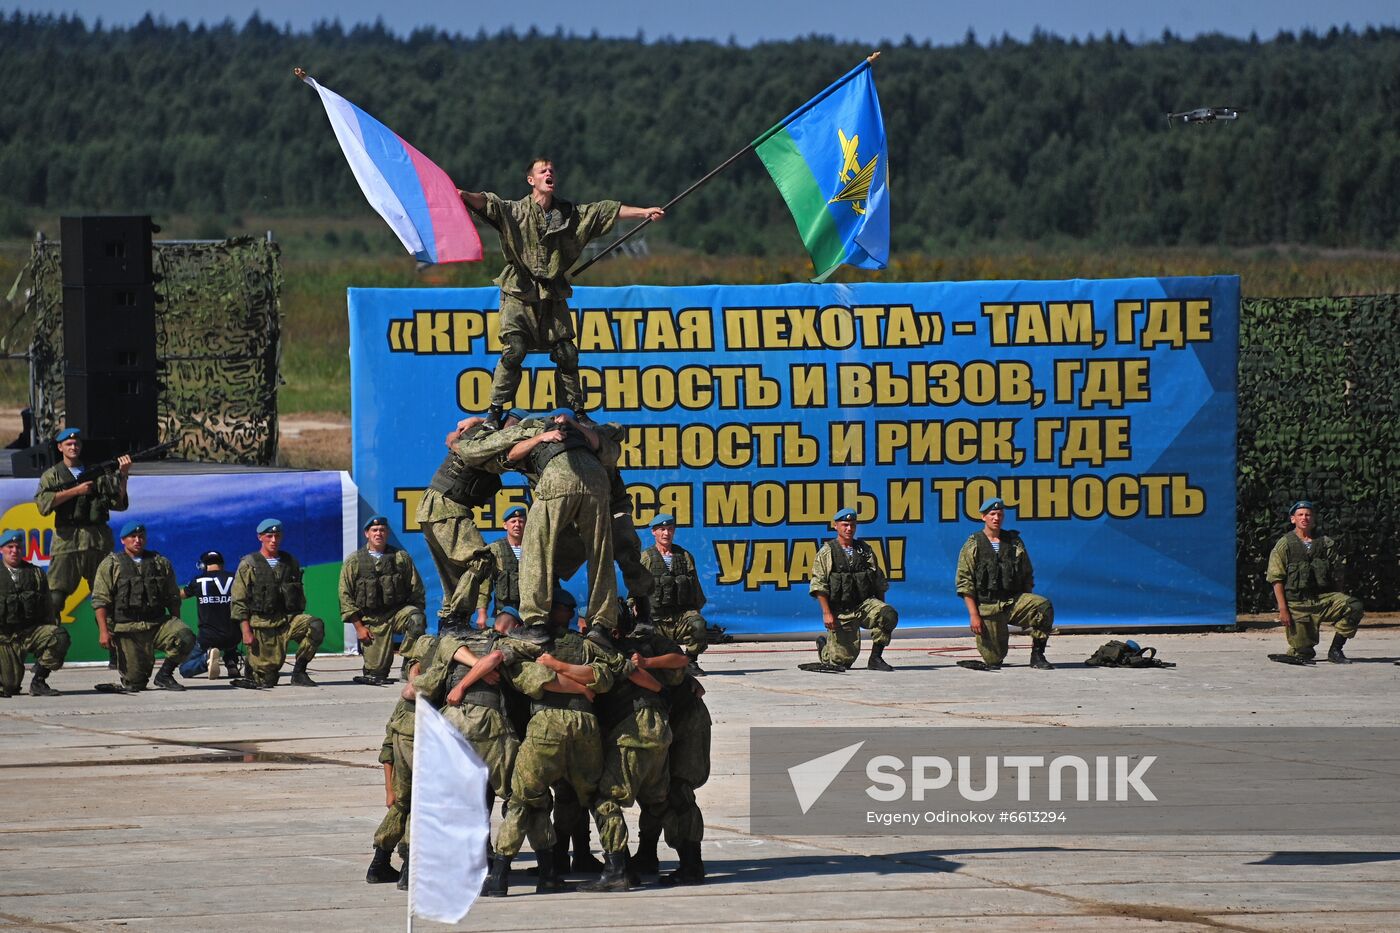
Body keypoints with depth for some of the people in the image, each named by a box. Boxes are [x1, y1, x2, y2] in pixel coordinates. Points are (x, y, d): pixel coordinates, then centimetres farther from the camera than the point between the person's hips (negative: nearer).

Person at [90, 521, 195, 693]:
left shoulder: (161, 563, 14)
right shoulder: (110, 565, 5)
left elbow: (173, 598, 17)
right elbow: (100, 600, -2)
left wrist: (177, 626, 10)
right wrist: (103, 631, -12)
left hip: (159, 622, 2)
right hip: (127, 628, -2)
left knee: (185, 639, -27)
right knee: (135, 682, -7)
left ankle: (164, 675, -5)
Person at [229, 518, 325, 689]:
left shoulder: (290, 563, 14)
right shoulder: (248, 565, 2)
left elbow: (300, 596, 20)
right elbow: (239, 602, -2)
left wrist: (300, 622, 10)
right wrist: (246, 632, -10)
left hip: (288, 618, 3)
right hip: (261, 623, -3)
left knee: (316, 627, -27)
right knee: (267, 680, -9)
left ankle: (299, 672, -12)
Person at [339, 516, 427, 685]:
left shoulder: (401, 557, 5)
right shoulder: (353, 562, 3)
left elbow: (416, 590, 6)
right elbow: (346, 597, 1)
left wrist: (417, 614, -6)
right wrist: (359, 627, -5)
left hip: (398, 611, 0)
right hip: (371, 619, 0)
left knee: (416, 619, -34)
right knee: (376, 670, -8)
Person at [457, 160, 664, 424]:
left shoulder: (571, 213, 10)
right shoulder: (515, 211, -2)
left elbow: (607, 211, 12)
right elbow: (487, 203, -18)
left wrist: (644, 212, 8)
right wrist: (465, 196, -39)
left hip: (553, 296, 4)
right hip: (520, 295, -4)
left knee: (567, 354, 4)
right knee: (514, 351, -16)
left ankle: (575, 412, 17)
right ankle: (495, 412, -10)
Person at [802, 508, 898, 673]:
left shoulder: (866, 551, 11)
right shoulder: (826, 553, -1)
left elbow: (879, 582, 16)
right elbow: (819, 585, -7)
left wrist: (881, 609, 10)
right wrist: (827, 613, -15)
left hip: (865, 603, 3)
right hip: (841, 611, -3)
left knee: (889, 616, -27)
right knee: (844, 659, -5)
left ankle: (876, 658, -12)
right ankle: (824, 645, 31)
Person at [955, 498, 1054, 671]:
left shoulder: (1015, 542, 10)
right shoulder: (973, 546, 1)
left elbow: (1027, 576, 15)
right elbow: (964, 583, -3)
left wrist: (1028, 609, 7)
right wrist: (974, 615, -12)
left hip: (1014, 600, 2)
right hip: (988, 607, -2)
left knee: (1044, 606, -28)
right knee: (994, 660, -7)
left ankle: (1037, 656, -17)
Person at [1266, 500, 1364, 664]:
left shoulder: (1327, 544, 9)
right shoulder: (1284, 545, 2)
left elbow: (1339, 576, 9)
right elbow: (1276, 579, -3)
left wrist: (1340, 601, -2)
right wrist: (1283, 609, -11)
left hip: (1324, 597, 2)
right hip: (1297, 603, -2)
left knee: (1354, 607, -24)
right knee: (1302, 651, -7)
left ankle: (1335, 651, -12)